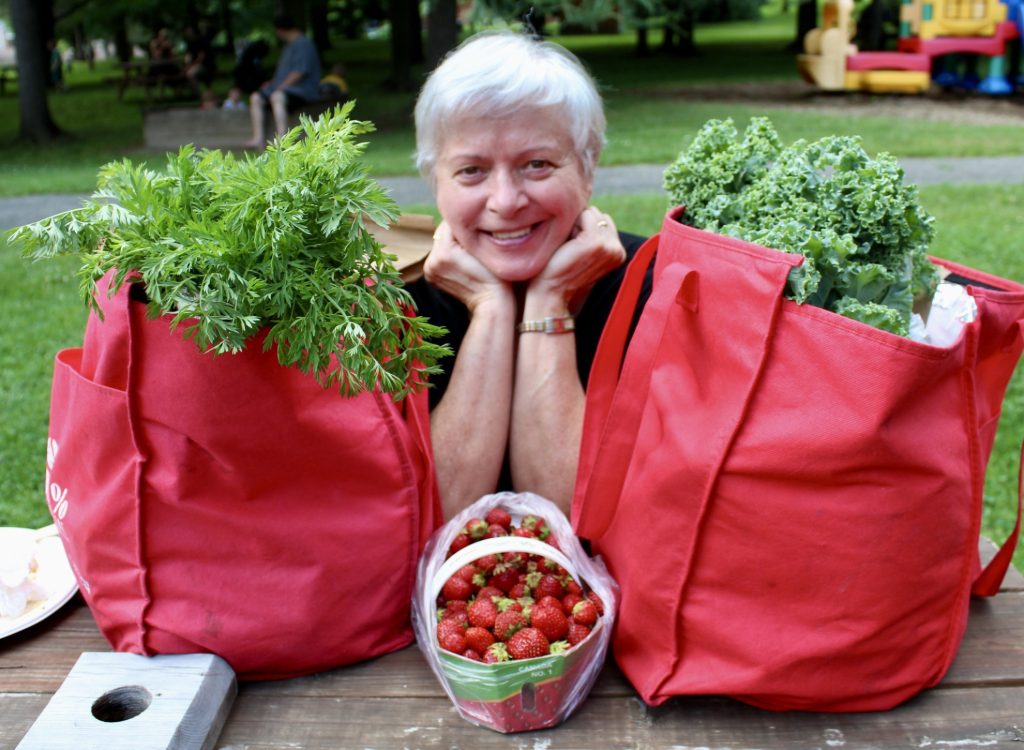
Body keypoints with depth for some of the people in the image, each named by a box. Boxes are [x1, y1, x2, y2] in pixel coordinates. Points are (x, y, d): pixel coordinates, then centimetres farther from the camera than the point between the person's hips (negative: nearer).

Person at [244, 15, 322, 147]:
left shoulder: (303, 43, -9)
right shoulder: (290, 45, 23)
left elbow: (299, 72, -20)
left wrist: (280, 87, -20)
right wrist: (272, 84, 16)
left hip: (303, 90, -10)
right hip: (286, 88, 11)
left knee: (277, 96, -37)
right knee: (256, 97, -1)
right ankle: (258, 138, -13)